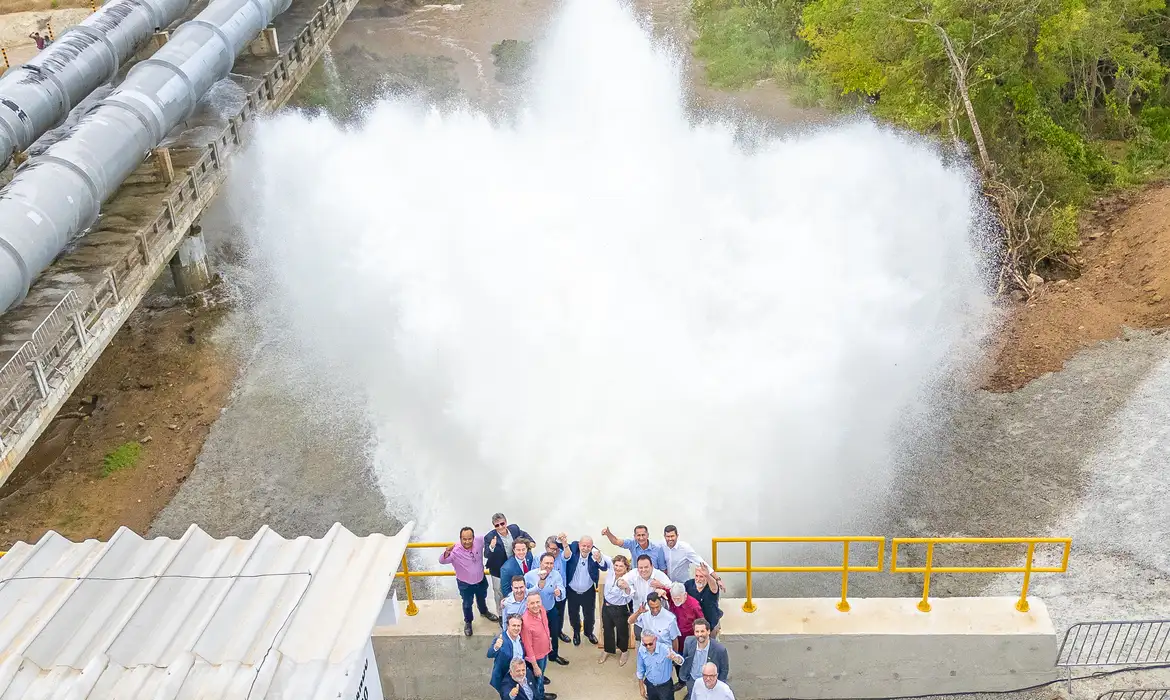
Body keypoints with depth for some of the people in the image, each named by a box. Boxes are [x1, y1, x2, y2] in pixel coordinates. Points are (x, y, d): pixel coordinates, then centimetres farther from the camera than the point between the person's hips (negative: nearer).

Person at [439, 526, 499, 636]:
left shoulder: (479, 542, -23)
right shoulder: (455, 551, -33)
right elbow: (442, 561, -43)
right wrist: (447, 552, -62)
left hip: (481, 580, 4)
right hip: (465, 584, -3)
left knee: (482, 598, 31)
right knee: (467, 604, 20)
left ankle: (484, 611, 63)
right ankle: (467, 622, 48)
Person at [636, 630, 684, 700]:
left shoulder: (665, 648, -28)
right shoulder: (641, 650, -16)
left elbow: (680, 661, -43)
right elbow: (640, 670, 0)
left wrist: (675, 658, -66)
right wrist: (642, 687, 6)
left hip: (665, 686, -3)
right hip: (650, 686, 3)